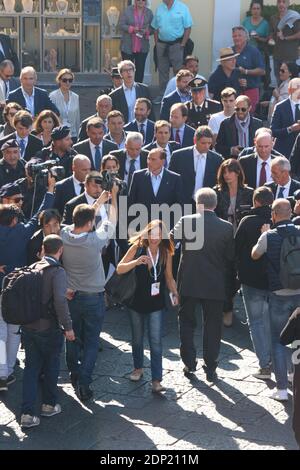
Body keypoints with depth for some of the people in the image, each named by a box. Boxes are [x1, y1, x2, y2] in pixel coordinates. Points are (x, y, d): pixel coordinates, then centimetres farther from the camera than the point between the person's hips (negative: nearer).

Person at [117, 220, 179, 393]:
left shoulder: (166, 253, -5)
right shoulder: (137, 248, -9)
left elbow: (169, 277, 6)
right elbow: (119, 269, -11)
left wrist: (175, 293, -9)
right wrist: (136, 262, -27)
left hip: (156, 302, -1)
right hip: (136, 301, 1)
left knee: (156, 342, -8)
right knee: (137, 338, 18)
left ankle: (157, 380, -7)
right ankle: (138, 368, 40)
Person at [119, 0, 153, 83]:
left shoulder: (149, 13, 6)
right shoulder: (127, 10, 0)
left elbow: (152, 28, 7)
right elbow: (121, 25, -3)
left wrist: (147, 31, -15)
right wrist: (132, 29, -19)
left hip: (142, 48, 2)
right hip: (128, 47, -2)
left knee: (140, 69, 3)